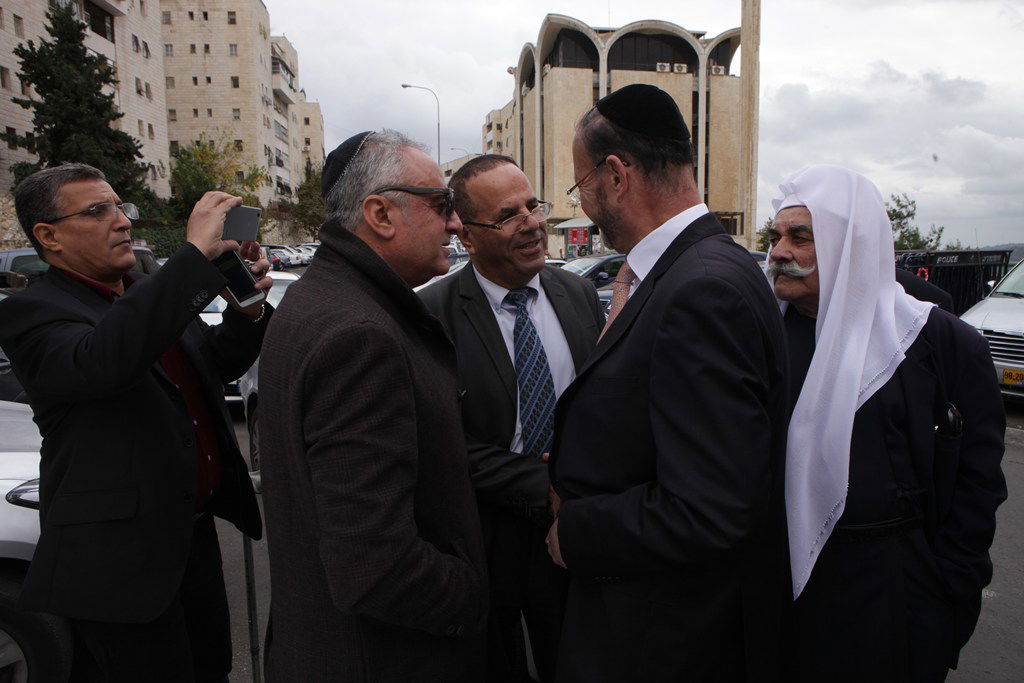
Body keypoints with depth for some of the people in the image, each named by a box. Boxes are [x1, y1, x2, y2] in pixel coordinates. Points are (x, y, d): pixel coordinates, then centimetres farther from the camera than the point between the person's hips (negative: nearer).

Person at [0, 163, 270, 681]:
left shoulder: (152, 295, 10)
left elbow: (218, 365, 15)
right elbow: (102, 362, -35)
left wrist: (247, 310, -7)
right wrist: (196, 252, -35)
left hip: (195, 531, 8)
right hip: (122, 555, -7)